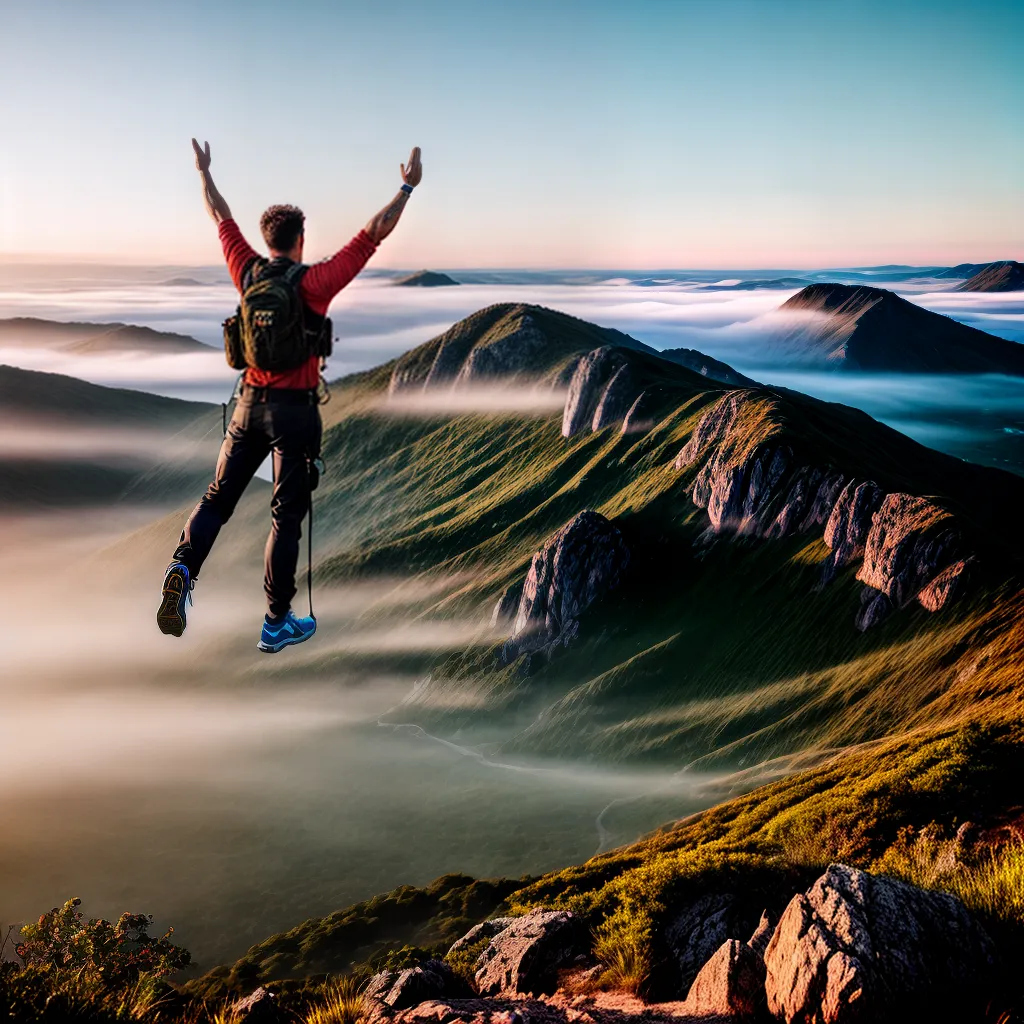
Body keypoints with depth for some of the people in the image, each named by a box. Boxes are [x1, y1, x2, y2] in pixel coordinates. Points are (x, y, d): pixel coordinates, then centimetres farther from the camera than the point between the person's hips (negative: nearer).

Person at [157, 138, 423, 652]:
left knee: (217, 498, 14)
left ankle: (183, 566, -11)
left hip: (250, 406, 4)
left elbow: (221, 219, 17)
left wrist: (204, 172, 32)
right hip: (296, 410, -4)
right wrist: (406, 190, -1)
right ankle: (277, 623, 8)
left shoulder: (248, 273, 1)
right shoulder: (314, 281, -11)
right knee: (287, 515, 3)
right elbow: (373, 235, -9)